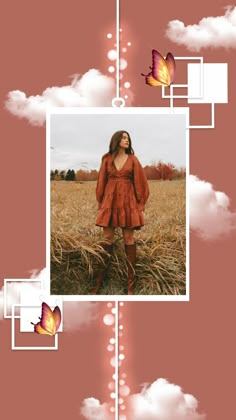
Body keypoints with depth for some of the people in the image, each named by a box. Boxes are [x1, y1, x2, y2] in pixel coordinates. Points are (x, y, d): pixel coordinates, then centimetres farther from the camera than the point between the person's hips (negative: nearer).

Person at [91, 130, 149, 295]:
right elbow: (101, 181, 10)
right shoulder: (107, 159, 7)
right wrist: (100, 202, 8)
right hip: (110, 201, 1)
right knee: (107, 239, 2)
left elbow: (139, 182, 5)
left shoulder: (133, 159, 5)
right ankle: (100, 280, 10)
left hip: (128, 201, -1)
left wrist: (140, 203, 1)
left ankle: (131, 281, 5)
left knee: (129, 239, 0)